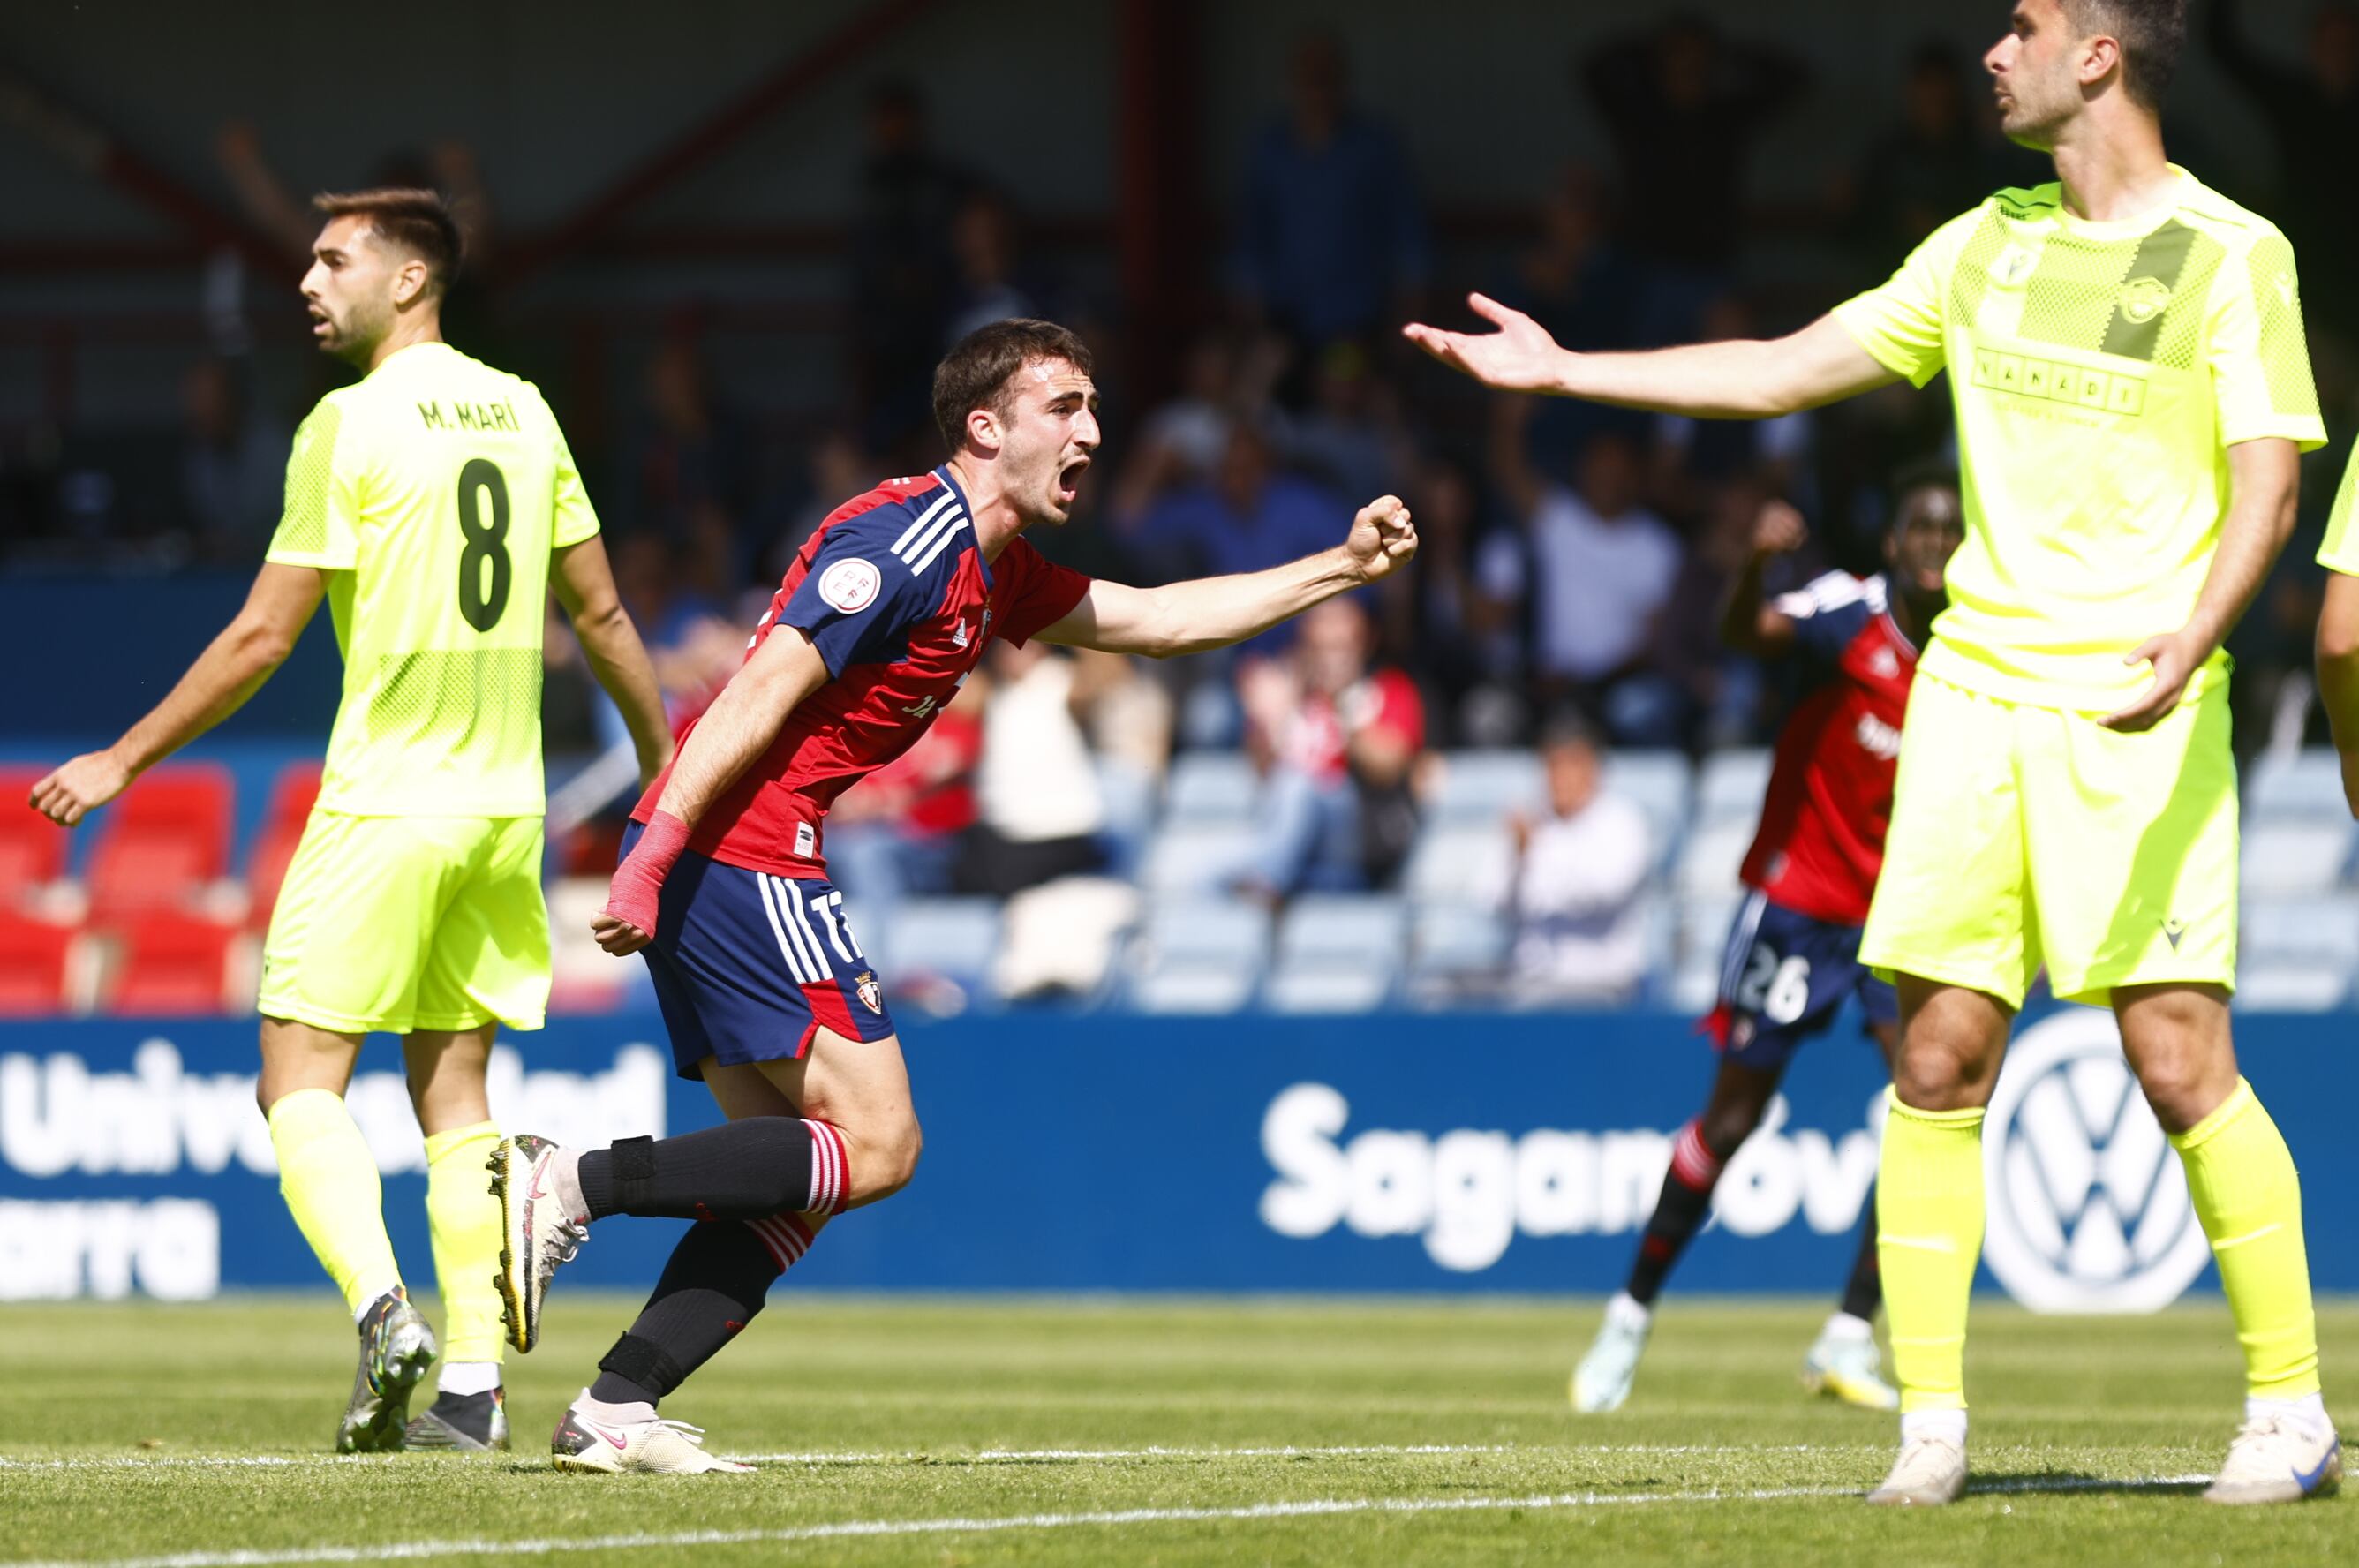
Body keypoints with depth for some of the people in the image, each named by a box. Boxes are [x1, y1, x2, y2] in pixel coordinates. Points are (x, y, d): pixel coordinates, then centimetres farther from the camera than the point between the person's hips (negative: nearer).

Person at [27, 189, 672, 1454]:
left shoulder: (353, 422, -9)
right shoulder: (520, 410, 10)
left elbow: (262, 638, -9)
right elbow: (601, 614, 14)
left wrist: (124, 761, -1)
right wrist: (665, 760, 27)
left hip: (387, 798, -6)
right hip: (505, 804, 6)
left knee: (302, 1079, -1)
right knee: (452, 1091, 10)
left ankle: (381, 1308, -23)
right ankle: (471, 1384, 3)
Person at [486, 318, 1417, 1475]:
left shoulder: (996, 571, 21)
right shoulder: (910, 536, -11)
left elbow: (1157, 619, 32)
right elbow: (763, 689, -18)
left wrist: (1343, 567, 29)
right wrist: (654, 855, -25)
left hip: (710, 870, 10)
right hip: (742, 854, -10)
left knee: (796, 1179, 6)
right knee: (875, 1144, -10)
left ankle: (613, 1409, -2)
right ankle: (570, 1185, -15)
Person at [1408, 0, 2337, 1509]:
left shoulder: (2232, 255, -3)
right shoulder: (1986, 246, 14)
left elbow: (2267, 482, -9)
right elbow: (1788, 369, 21)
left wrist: (2189, 642, -26)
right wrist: (1565, 370, 19)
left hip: (2135, 713, -5)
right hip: (1975, 689, 5)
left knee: (2181, 1058, -10)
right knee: (1938, 1054, -1)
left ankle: (2290, 1411, 1)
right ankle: (1931, 1421, 4)